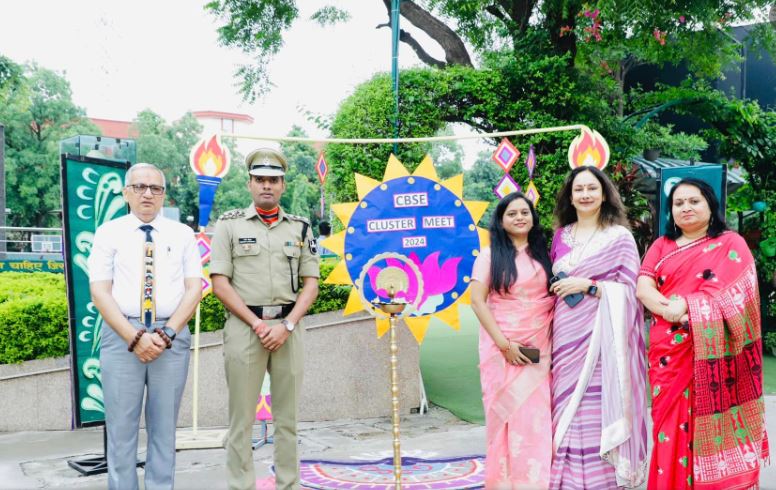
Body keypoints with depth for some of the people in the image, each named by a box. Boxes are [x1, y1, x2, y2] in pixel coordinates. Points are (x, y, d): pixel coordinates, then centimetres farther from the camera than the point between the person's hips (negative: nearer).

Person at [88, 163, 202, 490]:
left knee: (164, 428, 9)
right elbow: (100, 292, -3)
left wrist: (167, 333, -11)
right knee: (121, 428, 4)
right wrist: (134, 337, -14)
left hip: (172, 337, 1)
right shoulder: (108, 233, 4)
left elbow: (194, 289, 2)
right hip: (121, 336, -1)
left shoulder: (183, 235, 8)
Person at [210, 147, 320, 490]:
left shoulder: (300, 228, 11)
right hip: (243, 326, -2)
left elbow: (310, 284, 7)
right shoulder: (229, 224, 4)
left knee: (287, 418, 8)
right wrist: (257, 325, -10)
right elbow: (220, 283, -2)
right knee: (241, 419, 1)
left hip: (288, 327, 2)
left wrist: (287, 326, -7)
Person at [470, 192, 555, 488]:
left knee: (537, 418, 0)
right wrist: (504, 343, -13)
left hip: (539, 347, 3)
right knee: (507, 415, 0)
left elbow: (556, 297, 13)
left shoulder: (543, 254, 11)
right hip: (502, 347, -2)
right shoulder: (490, 255, 1)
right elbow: (477, 301, -6)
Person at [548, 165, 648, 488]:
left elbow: (630, 289, -6)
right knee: (567, 407, 5)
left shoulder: (619, 236, -1)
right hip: (566, 335, 4)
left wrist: (588, 285, -14)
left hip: (600, 336, -4)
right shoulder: (561, 236, 12)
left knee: (598, 409, -6)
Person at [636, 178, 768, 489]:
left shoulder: (731, 244, 5)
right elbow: (643, 288, 1)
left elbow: (730, 294, -9)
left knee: (714, 427, -3)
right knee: (673, 425, 4)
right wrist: (669, 310, -17)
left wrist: (682, 305, -16)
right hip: (669, 351, 3)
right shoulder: (661, 247, 15)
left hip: (711, 353, -3)